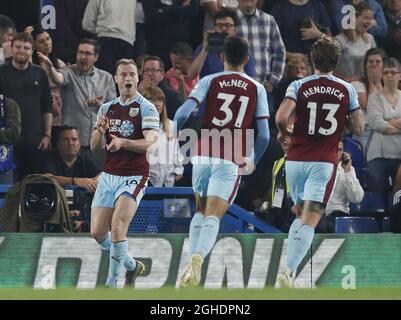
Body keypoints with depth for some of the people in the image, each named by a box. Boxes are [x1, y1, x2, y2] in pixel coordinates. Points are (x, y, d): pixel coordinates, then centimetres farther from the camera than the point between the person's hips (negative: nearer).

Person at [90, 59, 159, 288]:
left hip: (134, 177, -6)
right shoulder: (107, 108, 12)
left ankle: (112, 284, -13)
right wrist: (100, 132, -13)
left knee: (117, 227, -21)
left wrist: (123, 142, -37)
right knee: (97, 232, 3)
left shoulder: (147, 109, -6)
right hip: (108, 176, 6)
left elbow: (150, 142, -20)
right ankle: (132, 265, 27)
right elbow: (95, 146, 9)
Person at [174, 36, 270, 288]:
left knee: (201, 210, 21)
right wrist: (253, 162, 22)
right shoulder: (257, 89, 7)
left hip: (203, 156, 1)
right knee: (213, 217, -8)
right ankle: (198, 258, -34)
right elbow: (264, 136, 4)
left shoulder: (209, 81, 5)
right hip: (231, 161, -1)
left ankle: (193, 260, 8)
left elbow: (183, 114, -8)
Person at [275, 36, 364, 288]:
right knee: (310, 221, -7)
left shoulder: (299, 86, -2)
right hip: (324, 163, -1)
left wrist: (283, 133, 6)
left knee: (300, 216, 21)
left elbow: (281, 118, -16)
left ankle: (290, 269, 13)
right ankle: (290, 272, -23)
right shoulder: (347, 90, 2)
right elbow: (359, 129, 3)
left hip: (296, 161, 1)